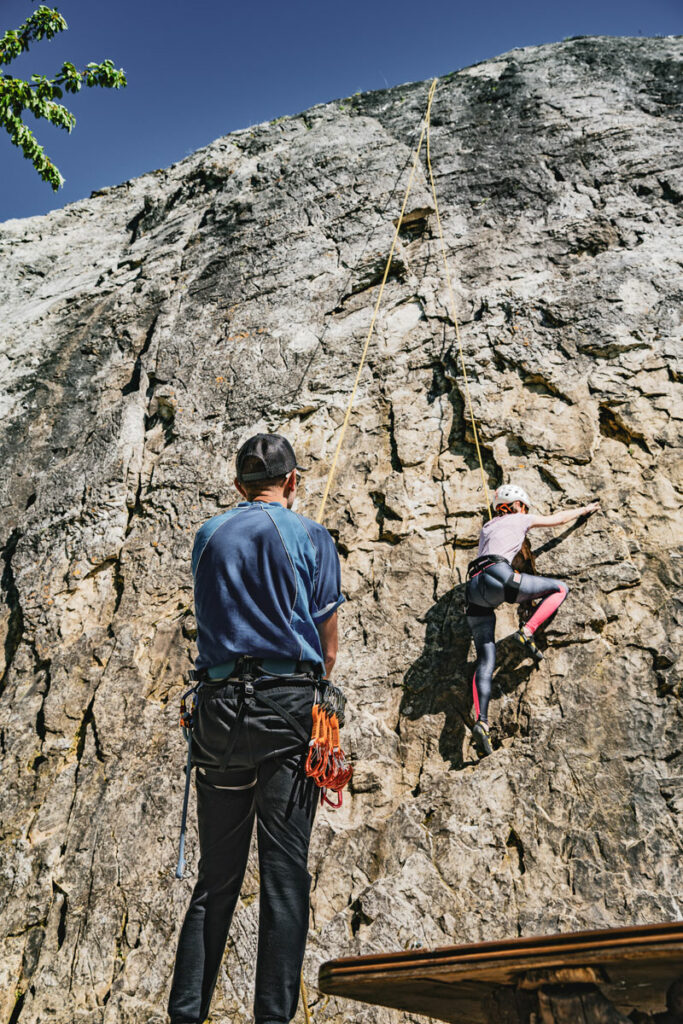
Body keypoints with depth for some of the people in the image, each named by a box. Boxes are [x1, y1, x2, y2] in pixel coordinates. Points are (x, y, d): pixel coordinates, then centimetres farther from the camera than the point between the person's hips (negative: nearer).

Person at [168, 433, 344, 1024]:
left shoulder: (209, 536, 11)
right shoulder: (311, 537, 3)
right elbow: (329, 647, 5)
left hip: (219, 706, 3)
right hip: (288, 706, -3)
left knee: (216, 875, 12)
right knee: (285, 870, 2)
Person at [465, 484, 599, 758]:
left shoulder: (487, 527, 34)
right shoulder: (519, 520, 19)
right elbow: (559, 518, 32)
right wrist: (586, 509, 50)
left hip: (474, 592, 6)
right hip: (496, 577, -6)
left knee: (485, 660, 0)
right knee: (560, 588, 10)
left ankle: (481, 722, -17)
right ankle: (527, 632, -8)